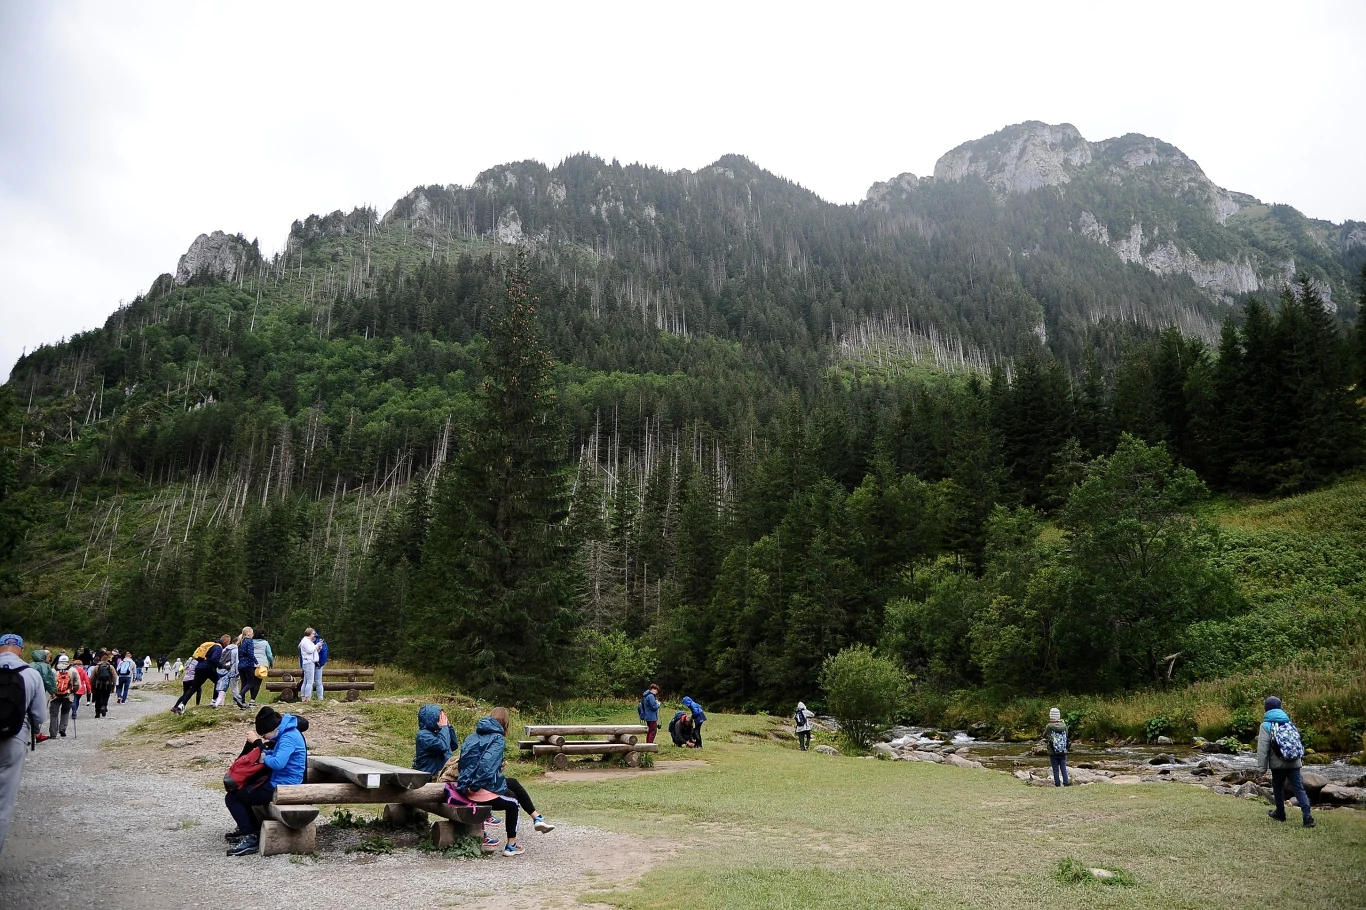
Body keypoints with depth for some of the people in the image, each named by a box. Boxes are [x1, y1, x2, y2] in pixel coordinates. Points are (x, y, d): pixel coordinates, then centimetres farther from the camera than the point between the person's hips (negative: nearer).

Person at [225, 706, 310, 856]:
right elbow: (277, 755, 20)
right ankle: (249, 827, 31)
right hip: (279, 782, 11)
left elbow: (278, 763, -34)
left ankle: (251, 837, -7)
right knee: (240, 790, 27)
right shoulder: (286, 733, 9)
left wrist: (265, 758, -13)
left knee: (231, 798, -5)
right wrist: (264, 752, 1)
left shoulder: (288, 737, -23)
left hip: (282, 786, -11)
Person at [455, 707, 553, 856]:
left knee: (513, 783, 26)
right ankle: (511, 846, 31)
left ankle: (537, 818, 30)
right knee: (513, 802, 24)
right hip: (482, 790, -7)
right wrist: (475, 786, -17)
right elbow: (486, 764, -24)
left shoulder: (473, 736, 13)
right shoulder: (498, 739, -9)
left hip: (466, 788, 7)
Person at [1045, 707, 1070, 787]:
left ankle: (1057, 784, 9)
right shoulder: (1064, 726, -6)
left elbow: (1044, 736, 1)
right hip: (1063, 752, 2)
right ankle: (1066, 783, 6)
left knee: (1055, 769, 7)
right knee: (1063, 768, 11)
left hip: (1052, 753, -2)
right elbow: (1066, 736, 8)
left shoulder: (1049, 727, -14)